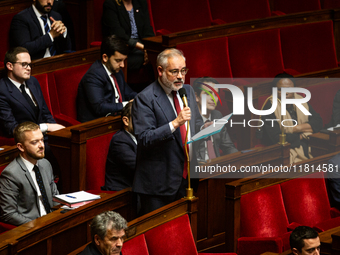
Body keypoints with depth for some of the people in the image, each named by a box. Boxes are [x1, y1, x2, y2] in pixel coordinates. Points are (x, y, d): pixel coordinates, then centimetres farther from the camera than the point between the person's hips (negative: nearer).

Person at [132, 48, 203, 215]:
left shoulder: (187, 91, 12)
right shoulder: (145, 99, -11)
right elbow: (144, 139, -19)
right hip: (159, 181, -6)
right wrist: (175, 123, -27)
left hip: (187, 176, 6)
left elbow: (197, 124, 23)